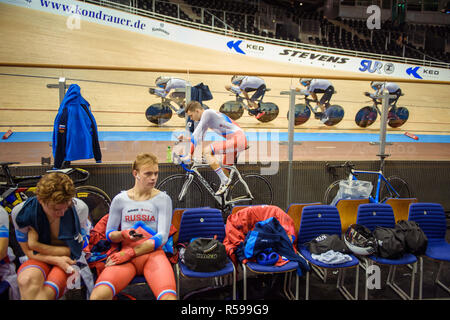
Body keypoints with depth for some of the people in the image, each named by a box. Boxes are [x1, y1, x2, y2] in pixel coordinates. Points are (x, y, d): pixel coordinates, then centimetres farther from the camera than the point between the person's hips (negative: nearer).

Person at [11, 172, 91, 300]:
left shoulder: (79, 209, -17)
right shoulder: (21, 212, -14)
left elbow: (76, 250, -6)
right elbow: (28, 251, -4)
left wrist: (38, 246, -12)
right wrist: (56, 260, -22)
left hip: (69, 259, -1)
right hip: (40, 259, 2)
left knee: (46, 291, -32)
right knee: (27, 280, -34)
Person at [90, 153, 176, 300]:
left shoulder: (163, 199, 8)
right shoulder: (120, 199, 13)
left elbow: (162, 237, 0)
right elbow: (109, 234, 18)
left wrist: (130, 253, -10)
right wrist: (123, 234, -7)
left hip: (154, 253, -1)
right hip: (125, 255, 1)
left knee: (168, 297, -32)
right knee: (99, 294, -30)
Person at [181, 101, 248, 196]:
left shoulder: (207, 113, -11)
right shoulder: (205, 118, 18)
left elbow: (196, 134, -15)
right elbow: (200, 138, 27)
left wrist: (189, 155, -15)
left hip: (238, 139, -10)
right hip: (234, 141, 10)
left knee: (207, 151, -19)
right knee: (224, 170, 15)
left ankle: (225, 181, -13)